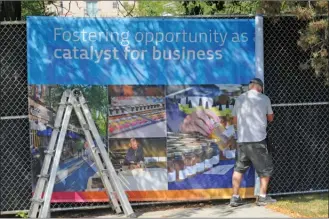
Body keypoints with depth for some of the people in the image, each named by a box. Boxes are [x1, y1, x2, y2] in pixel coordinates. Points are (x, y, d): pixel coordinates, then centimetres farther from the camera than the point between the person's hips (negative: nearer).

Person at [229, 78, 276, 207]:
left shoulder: (240, 99, 8)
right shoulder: (264, 99, 1)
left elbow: (235, 120, 13)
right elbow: (270, 118, 13)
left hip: (242, 140, 3)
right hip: (258, 140, -3)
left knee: (239, 168, 12)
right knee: (266, 168, 10)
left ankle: (235, 198, 9)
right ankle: (262, 197, 9)